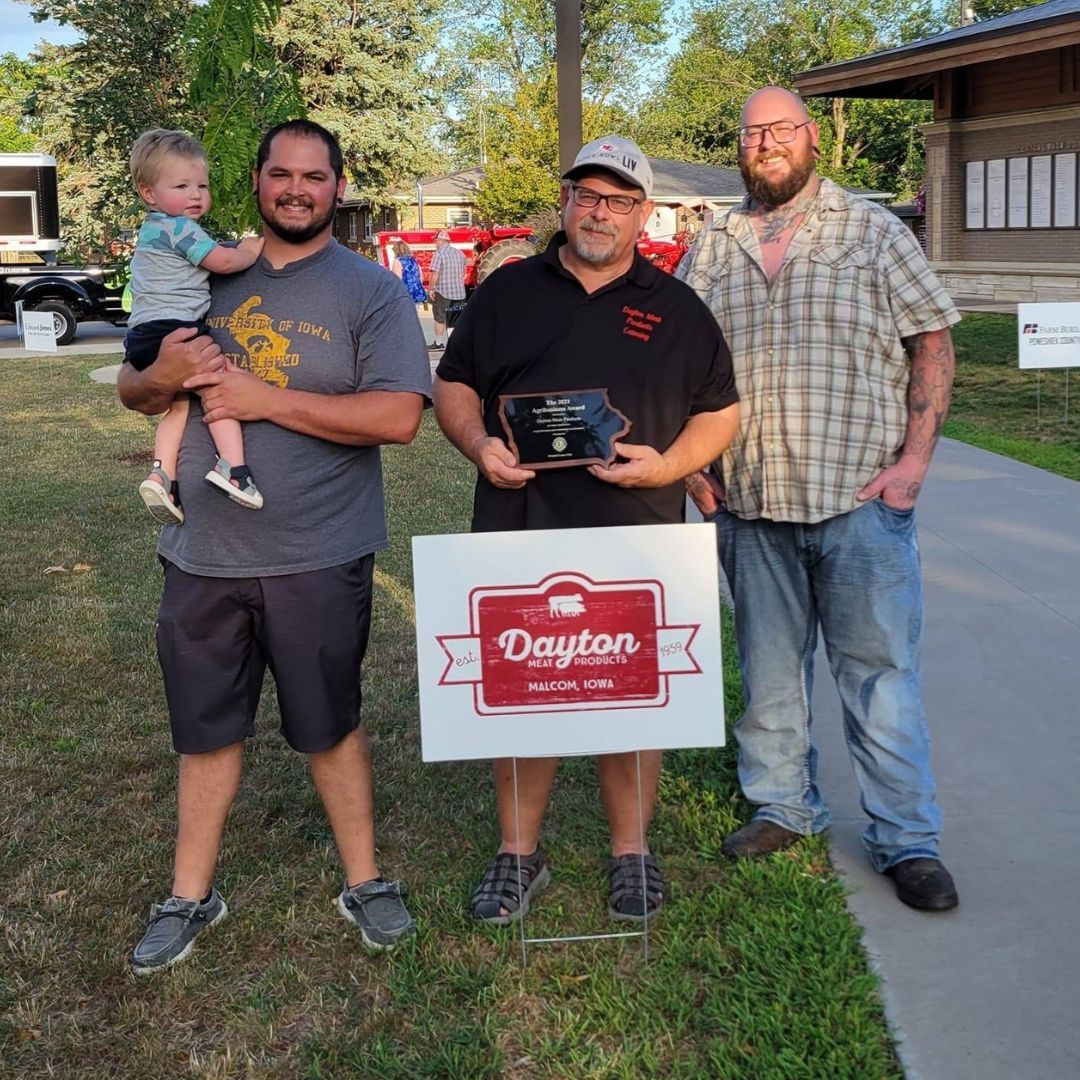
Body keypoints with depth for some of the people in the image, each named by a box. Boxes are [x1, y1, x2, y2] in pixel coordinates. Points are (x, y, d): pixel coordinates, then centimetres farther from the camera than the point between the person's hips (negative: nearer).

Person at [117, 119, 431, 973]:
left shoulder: (372, 291, -5)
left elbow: (398, 416, -18)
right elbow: (132, 392, 13)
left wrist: (264, 399, -20)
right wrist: (161, 375, -12)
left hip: (318, 560, -4)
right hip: (204, 556, 4)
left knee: (331, 725, 11)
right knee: (206, 729, 15)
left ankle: (365, 881, 30)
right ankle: (192, 896, 31)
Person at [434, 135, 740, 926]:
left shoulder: (677, 310, 9)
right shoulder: (509, 292, 11)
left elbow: (721, 411, 10)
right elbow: (455, 387, 13)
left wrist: (669, 464, -9)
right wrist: (478, 444, -8)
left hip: (636, 547, -1)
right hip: (520, 535, 1)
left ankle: (631, 852, 24)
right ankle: (519, 852, 23)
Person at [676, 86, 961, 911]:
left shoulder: (872, 231, 2)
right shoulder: (712, 251, 11)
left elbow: (933, 341, 1)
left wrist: (915, 457, -8)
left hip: (861, 496, -3)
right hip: (749, 502, 3)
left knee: (882, 670, 0)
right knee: (768, 667, 13)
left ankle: (907, 839, 12)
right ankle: (782, 806, 29)